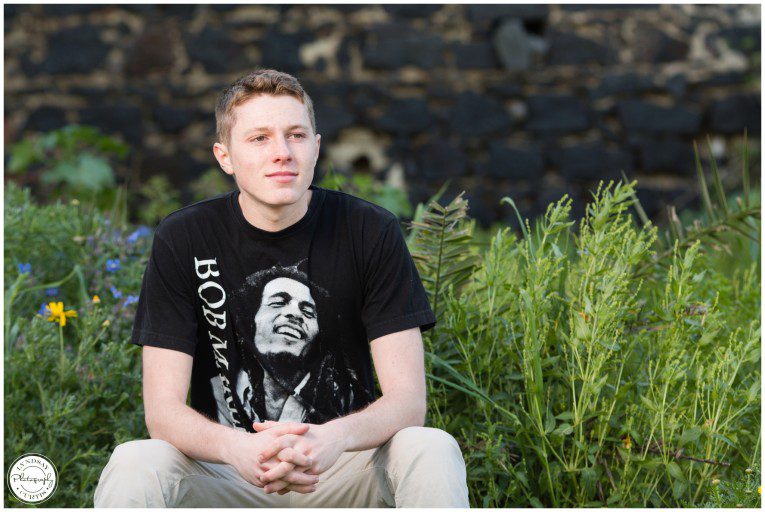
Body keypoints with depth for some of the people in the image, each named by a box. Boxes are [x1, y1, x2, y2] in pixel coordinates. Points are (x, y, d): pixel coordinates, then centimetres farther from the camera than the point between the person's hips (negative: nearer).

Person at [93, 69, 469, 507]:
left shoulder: (372, 232, -7)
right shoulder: (182, 241, -7)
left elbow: (407, 400, -11)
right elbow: (163, 409, -11)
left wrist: (334, 438, -34)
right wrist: (237, 448, -34)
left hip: (344, 469, 1)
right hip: (230, 472, -1)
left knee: (432, 450, -29)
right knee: (133, 463, -30)